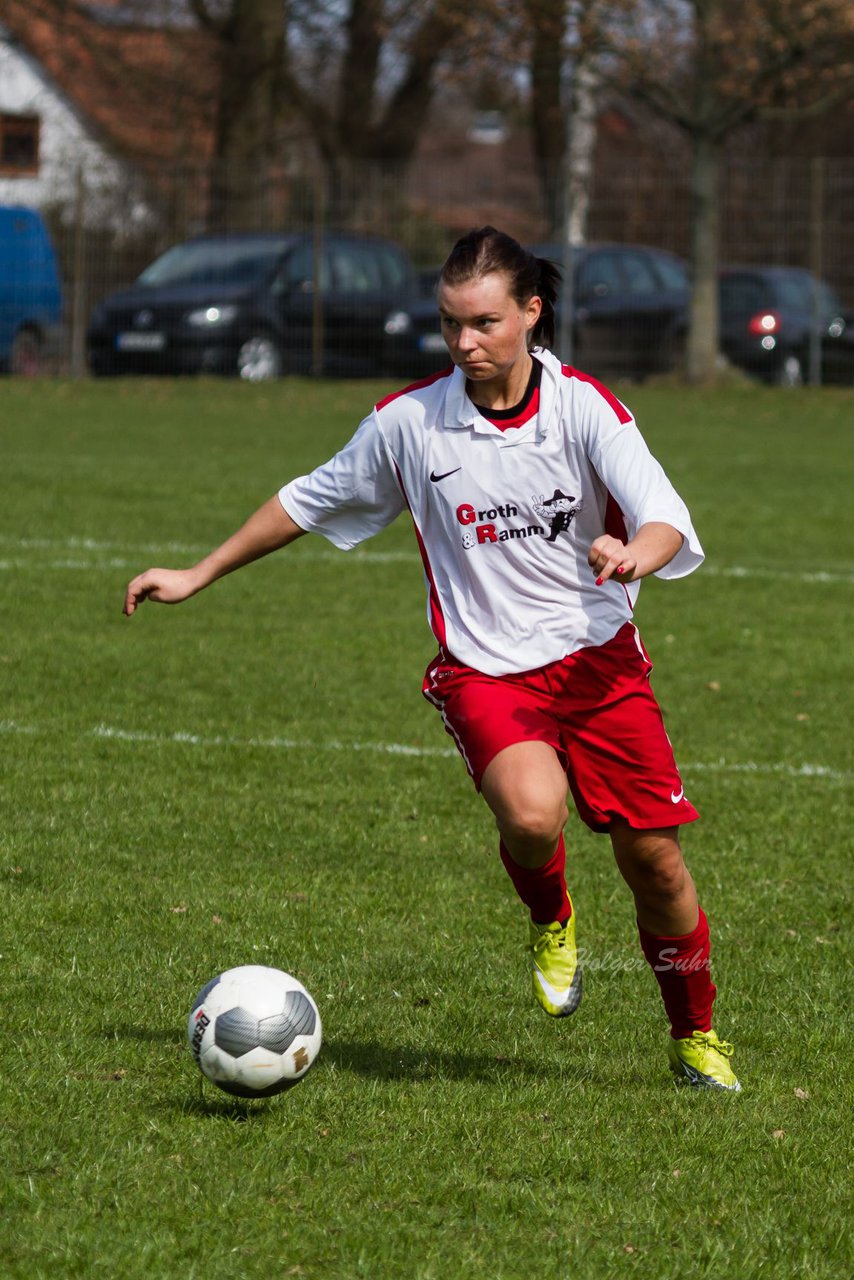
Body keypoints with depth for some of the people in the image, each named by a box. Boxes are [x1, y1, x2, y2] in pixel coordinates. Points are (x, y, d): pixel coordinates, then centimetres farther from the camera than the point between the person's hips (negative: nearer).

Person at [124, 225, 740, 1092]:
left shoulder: (583, 407, -8)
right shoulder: (408, 421, -4)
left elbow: (666, 518, -20)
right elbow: (309, 501, 12)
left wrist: (634, 554, -44)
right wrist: (198, 575, 16)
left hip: (599, 660, 1)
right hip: (486, 671, -1)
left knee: (654, 858, 0)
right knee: (532, 814, -30)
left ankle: (695, 1037, 26)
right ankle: (549, 921, 7)